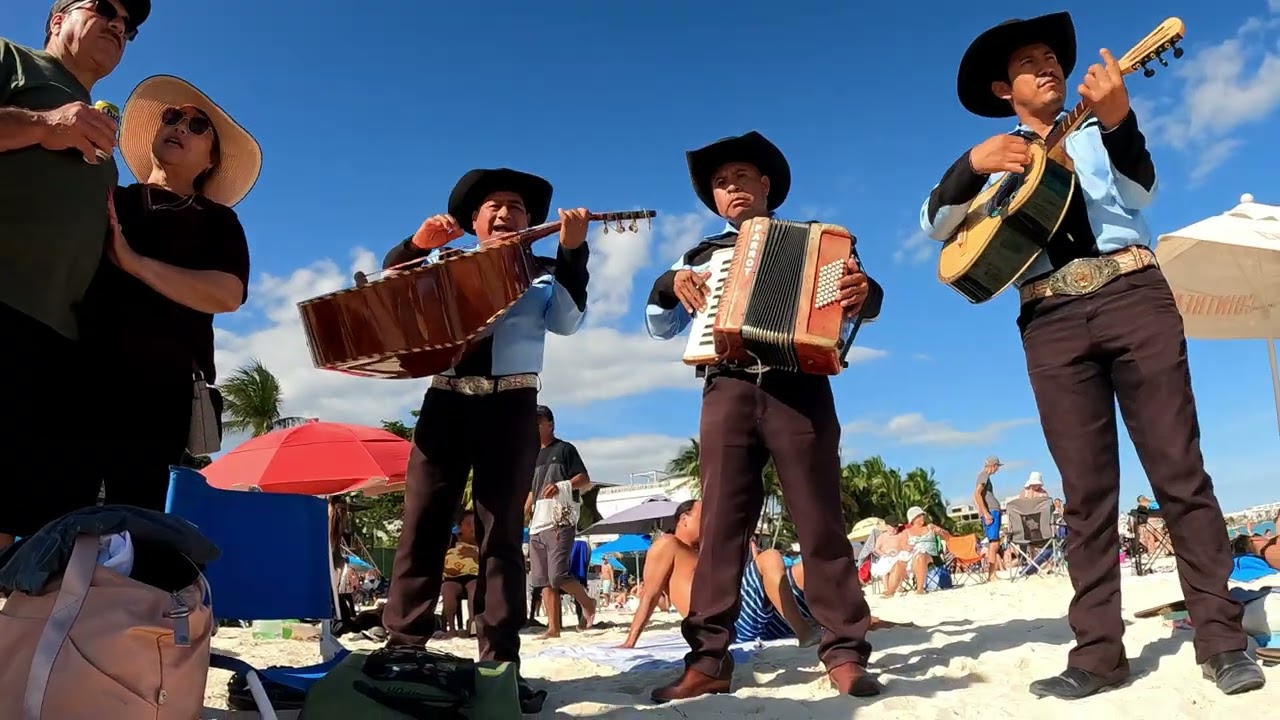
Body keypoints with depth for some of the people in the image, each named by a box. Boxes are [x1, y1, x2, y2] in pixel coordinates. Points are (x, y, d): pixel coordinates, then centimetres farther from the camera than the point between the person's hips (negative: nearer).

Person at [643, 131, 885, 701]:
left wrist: (864, 292, -13)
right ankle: (708, 659, -4)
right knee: (720, 523, -4)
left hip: (799, 386, -2)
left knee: (820, 520, -4)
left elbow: (854, 299, 11)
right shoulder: (702, 255, 23)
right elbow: (659, 328, 22)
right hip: (728, 391, 2)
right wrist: (669, 285, 2)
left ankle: (845, 652, 1)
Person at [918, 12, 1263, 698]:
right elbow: (936, 223, 5)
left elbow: (1139, 190, -2)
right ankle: (1098, 652, 1)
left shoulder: (1098, 132, 18)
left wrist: (1118, 119, -21)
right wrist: (972, 164, -13)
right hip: (1051, 320, 0)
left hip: (1132, 293, 0)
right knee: (1086, 493, -1)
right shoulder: (995, 160, 19)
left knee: (1180, 471, -4)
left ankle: (1221, 636, 3)